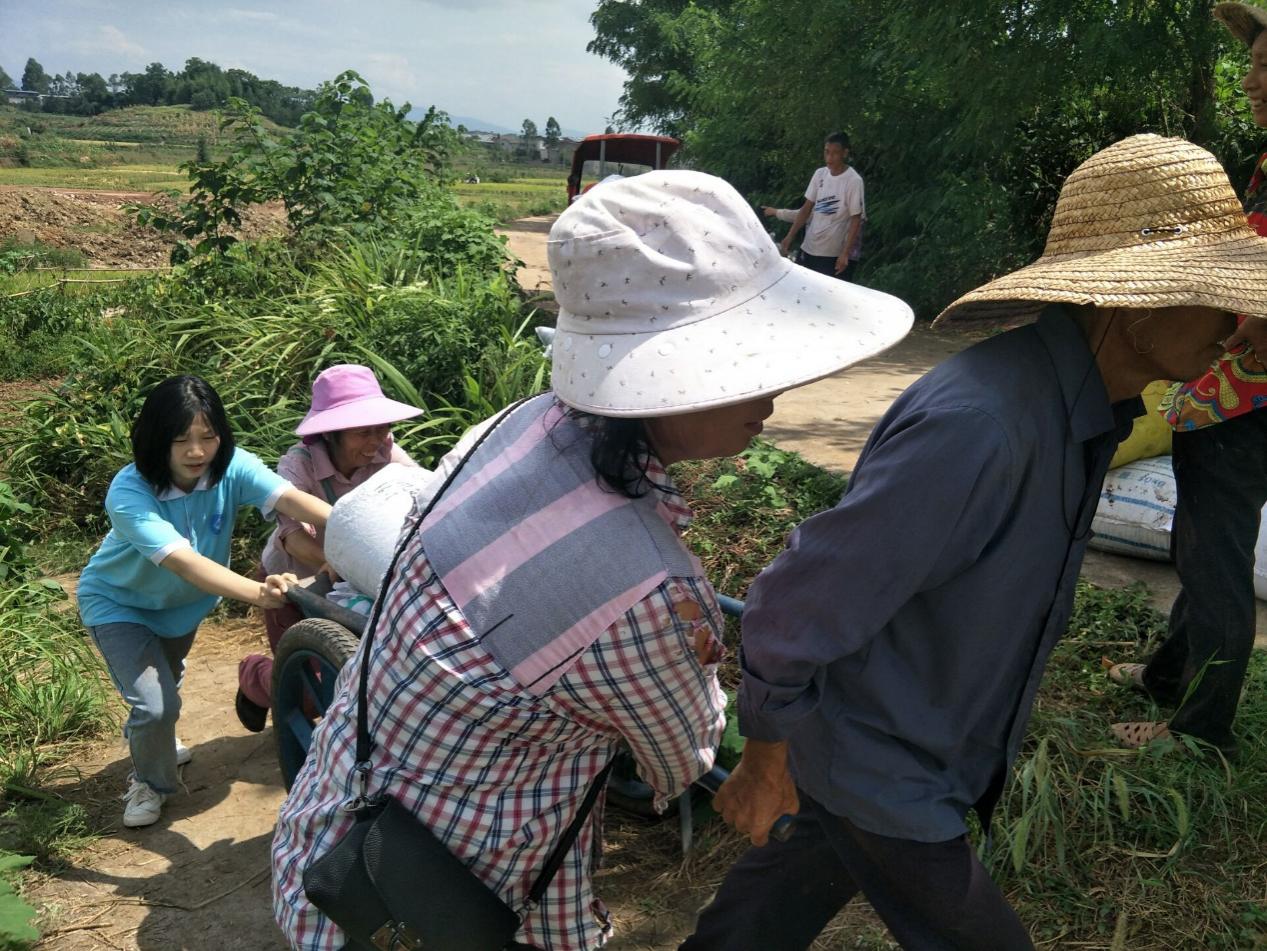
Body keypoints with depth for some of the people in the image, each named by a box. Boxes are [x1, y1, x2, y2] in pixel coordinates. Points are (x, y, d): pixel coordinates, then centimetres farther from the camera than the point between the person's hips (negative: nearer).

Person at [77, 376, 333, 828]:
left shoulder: (230, 467, -28)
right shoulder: (128, 493, -38)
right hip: (119, 603, -4)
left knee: (165, 685, 26)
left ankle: (150, 741, 60)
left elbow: (292, 499, -45)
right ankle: (149, 781, 17)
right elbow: (184, 561, -51)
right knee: (155, 705, -15)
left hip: (181, 601, 4)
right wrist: (256, 592, -67)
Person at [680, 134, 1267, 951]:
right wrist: (766, 761, -13)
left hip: (935, 746, 8)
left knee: (805, 876, 27)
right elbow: (798, 605, -28)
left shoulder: (1081, 403, -5)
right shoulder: (975, 425, -35)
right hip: (879, 773, -8)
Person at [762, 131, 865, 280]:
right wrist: (790, 236, 7)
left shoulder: (854, 181, -13)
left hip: (835, 253, -6)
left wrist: (845, 253, -19)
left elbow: (856, 220, -13)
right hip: (810, 247, 6)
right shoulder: (820, 174, 4)